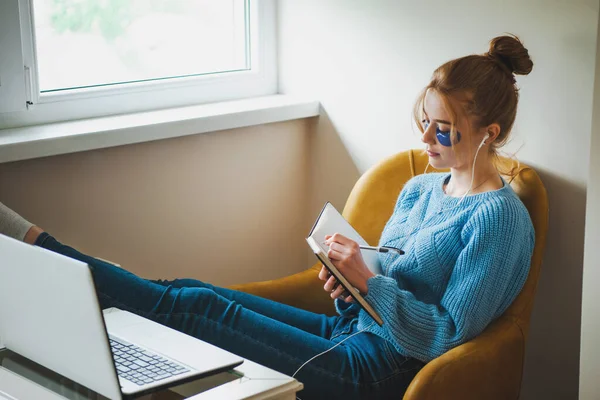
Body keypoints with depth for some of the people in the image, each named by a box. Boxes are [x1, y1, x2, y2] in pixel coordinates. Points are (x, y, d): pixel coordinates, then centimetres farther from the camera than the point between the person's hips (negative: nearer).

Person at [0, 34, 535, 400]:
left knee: (195, 306, -13)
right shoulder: (420, 189, 13)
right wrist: (347, 288, -3)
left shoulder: (500, 218, -12)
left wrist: (367, 280, -22)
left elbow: (446, 335, -16)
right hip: (349, 332, 8)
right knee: (187, 293, -7)